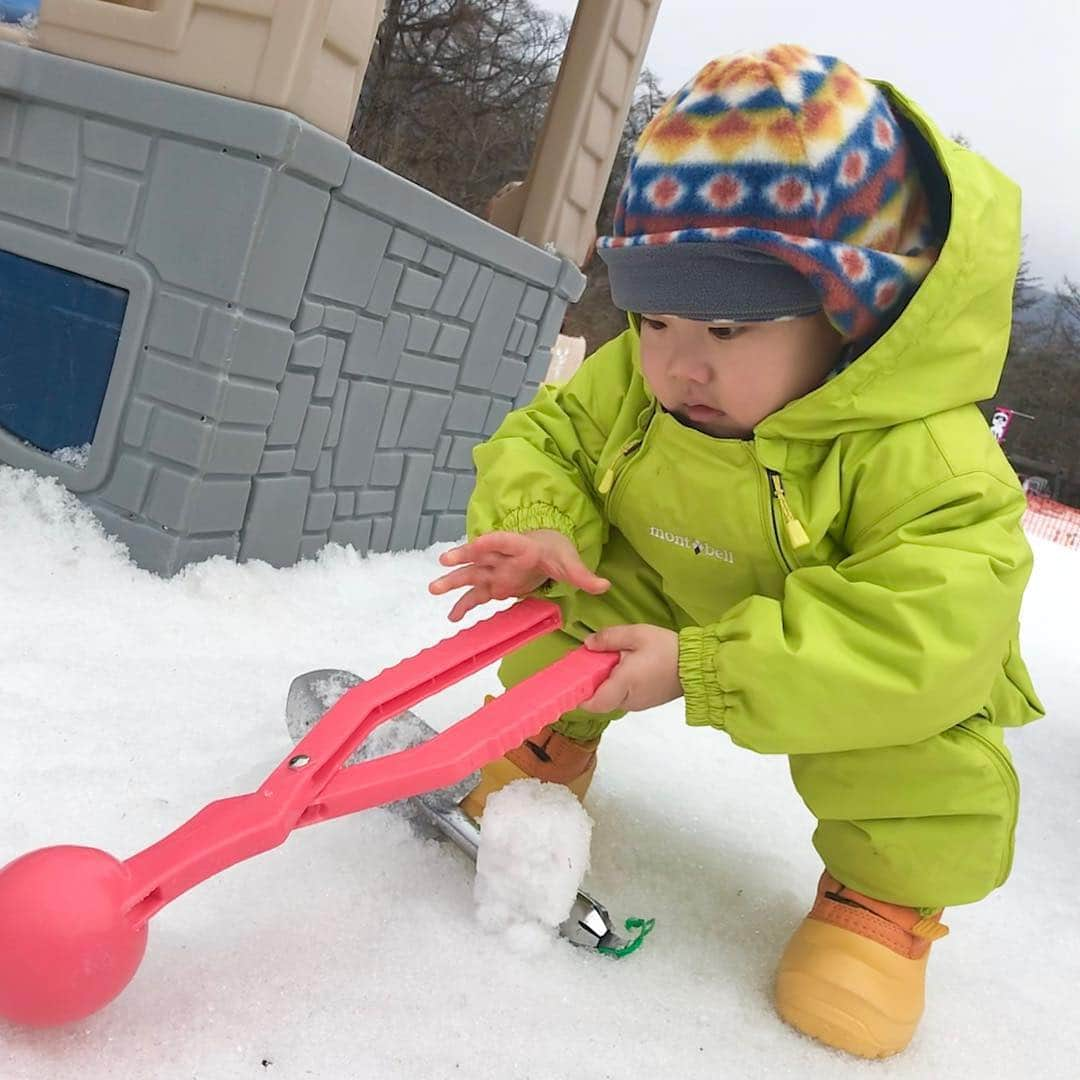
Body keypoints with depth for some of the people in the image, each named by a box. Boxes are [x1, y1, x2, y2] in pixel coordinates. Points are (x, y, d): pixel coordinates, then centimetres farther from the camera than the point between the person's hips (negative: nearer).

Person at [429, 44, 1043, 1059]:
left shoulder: (921, 456, -37)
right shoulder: (625, 382, -20)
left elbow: (933, 633, -44)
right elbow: (543, 437, -7)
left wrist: (703, 666, -47)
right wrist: (536, 526, -33)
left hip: (877, 656, -3)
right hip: (666, 601, 4)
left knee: (930, 765, -29)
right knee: (560, 608, -16)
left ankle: (881, 899, 2)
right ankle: (548, 742, 14)